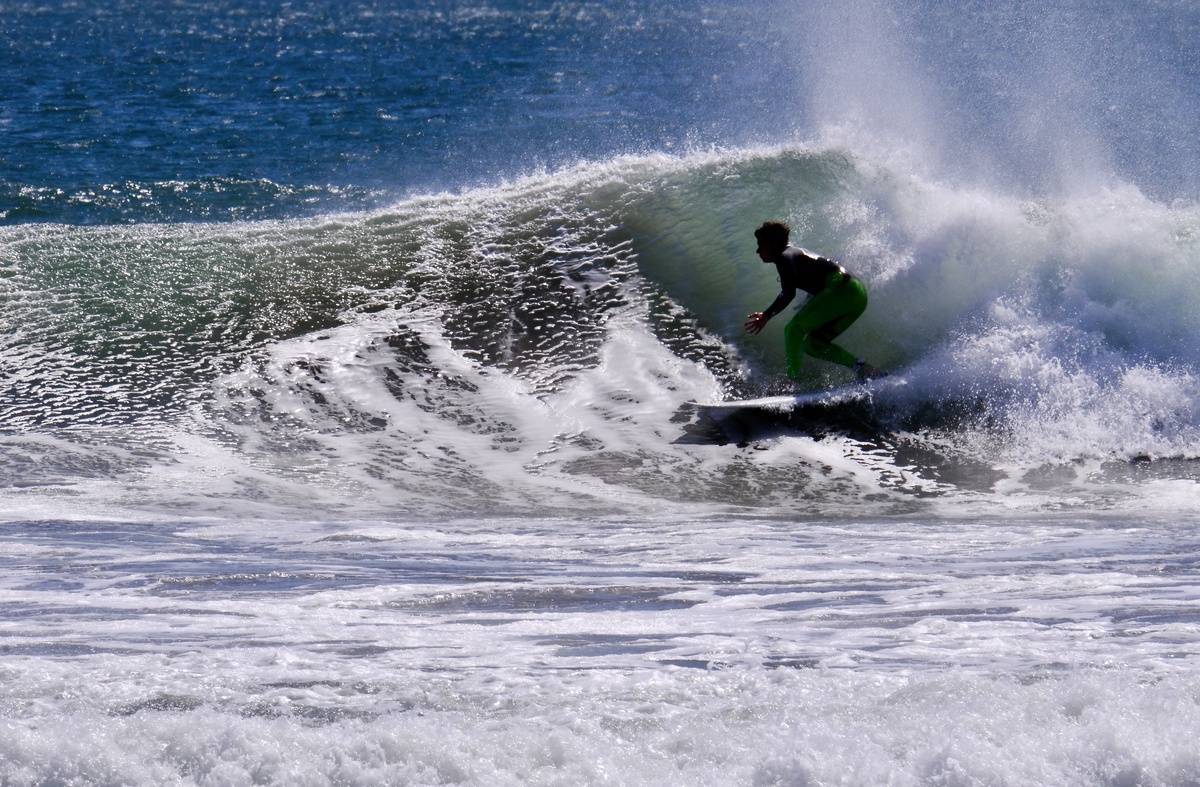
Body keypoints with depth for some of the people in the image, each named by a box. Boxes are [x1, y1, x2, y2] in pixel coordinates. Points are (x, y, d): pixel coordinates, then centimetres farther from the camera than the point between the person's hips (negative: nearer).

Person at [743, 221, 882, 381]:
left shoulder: (784, 258, -6)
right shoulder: (794, 254, 23)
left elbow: (788, 294, -20)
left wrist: (766, 315, -19)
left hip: (841, 289, -10)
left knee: (793, 329, -15)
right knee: (812, 344, 13)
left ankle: (793, 381, -24)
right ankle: (863, 368, 7)